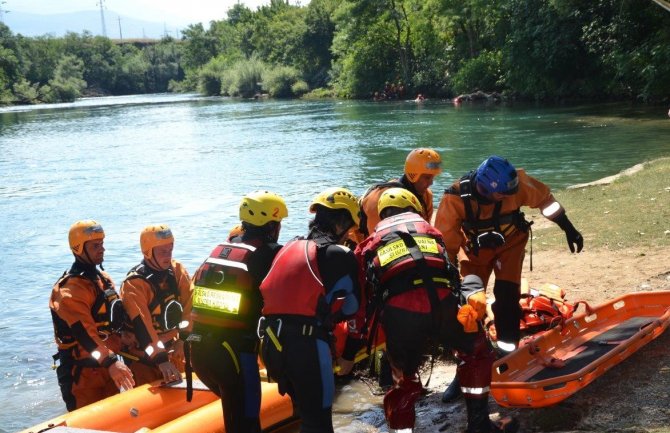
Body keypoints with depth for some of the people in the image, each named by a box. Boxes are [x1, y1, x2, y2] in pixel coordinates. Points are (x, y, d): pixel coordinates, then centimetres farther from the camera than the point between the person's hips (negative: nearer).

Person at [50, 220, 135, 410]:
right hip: (82, 372, -8)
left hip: (107, 366, 9)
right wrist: (110, 362, -40)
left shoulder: (104, 279, 11)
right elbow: (83, 332, -31)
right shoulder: (70, 288, -19)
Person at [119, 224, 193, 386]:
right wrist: (161, 359, -37)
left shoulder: (177, 270, -4)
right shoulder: (134, 284, -22)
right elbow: (142, 326, -29)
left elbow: (189, 306, -5)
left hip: (172, 348, 5)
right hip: (144, 355, -5)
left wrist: (183, 338, -16)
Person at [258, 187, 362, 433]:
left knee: (306, 411, 23)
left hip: (271, 342, 7)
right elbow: (353, 309, 1)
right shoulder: (340, 255, -1)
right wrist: (349, 354, 12)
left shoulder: (288, 249, 18)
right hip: (307, 345, -7)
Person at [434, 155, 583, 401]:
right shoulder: (455, 199, -33)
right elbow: (446, 243, -22)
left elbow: (545, 200, -9)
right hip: (475, 250, 0)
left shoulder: (517, 182, -29)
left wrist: (569, 230, -2)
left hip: (510, 243, 0)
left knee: (507, 298, -16)